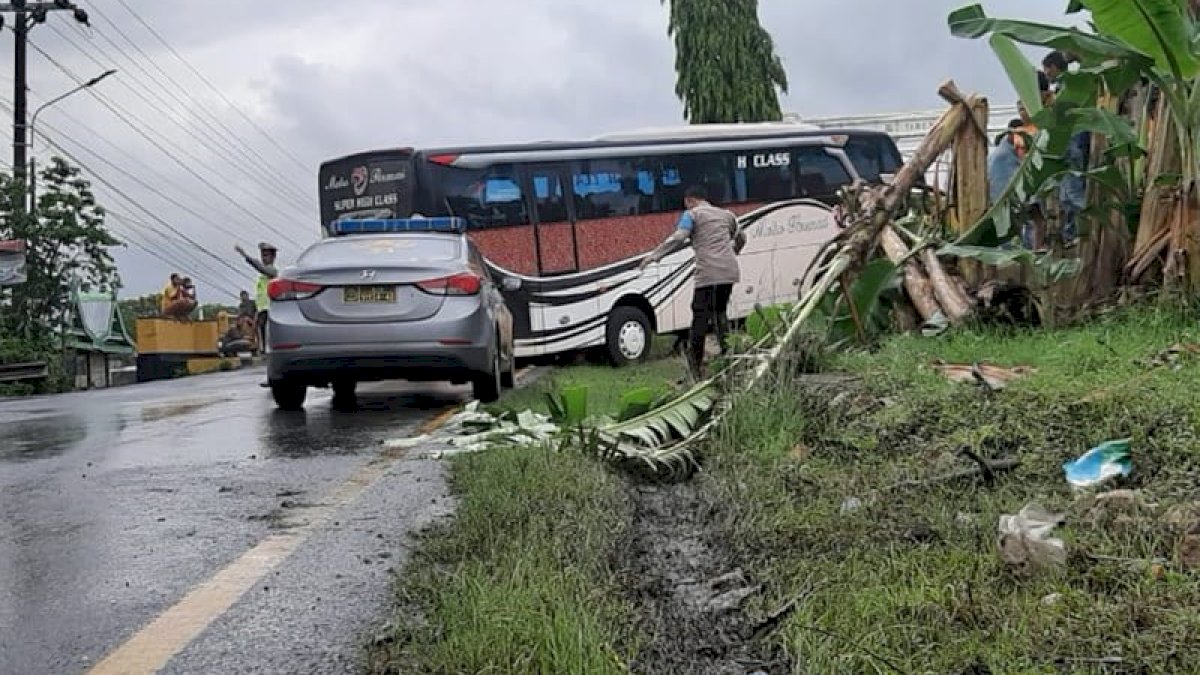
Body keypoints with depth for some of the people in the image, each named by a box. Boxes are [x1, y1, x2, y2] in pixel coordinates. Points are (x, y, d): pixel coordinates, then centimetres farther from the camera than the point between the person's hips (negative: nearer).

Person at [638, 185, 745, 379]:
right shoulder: (725, 214, 24)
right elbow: (741, 238, 38)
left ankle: (695, 366, -7)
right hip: (729, 271, 6)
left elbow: (677, 237, -12)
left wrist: (653, 256, -15)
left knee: (700, 316, -5)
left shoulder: (692, 214, 5)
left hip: (708, 273, -6)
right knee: (721, 312, 19)